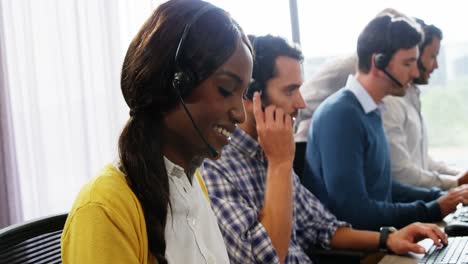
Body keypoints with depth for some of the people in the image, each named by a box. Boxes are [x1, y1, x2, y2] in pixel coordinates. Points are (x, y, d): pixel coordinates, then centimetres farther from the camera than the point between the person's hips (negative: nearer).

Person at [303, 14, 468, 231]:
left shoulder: (370, 112, 8)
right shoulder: (340, 115, -20)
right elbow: (353, 211, -24)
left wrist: (441, 196, 4)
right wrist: (435, 209, -14)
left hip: (373, 234, 8)